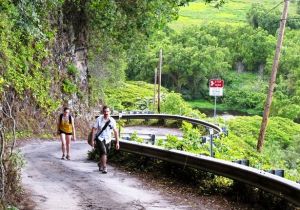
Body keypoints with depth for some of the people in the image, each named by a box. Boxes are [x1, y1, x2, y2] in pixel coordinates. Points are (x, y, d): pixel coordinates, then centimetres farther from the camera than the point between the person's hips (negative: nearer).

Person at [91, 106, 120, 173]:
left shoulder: (112, 120, -7)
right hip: (100, 139, -3)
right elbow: (94, 129, -7)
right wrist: (93, 140, -11)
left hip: (108, 140, 3)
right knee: (103, 152, -21)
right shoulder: (99, 119, -13)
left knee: (105, 155, 12)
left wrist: (117, 142, -2)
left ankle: (100, 164, 42)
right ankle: (104, 168, -9)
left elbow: (115, 131, -1)